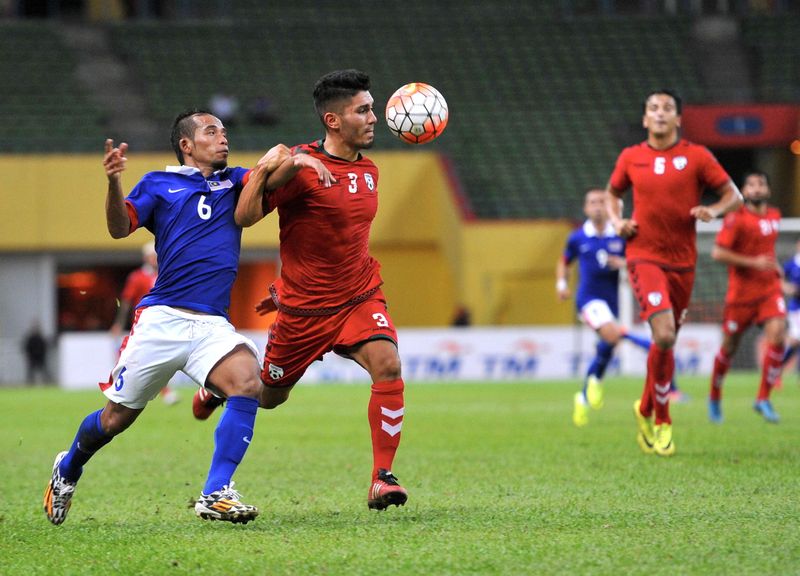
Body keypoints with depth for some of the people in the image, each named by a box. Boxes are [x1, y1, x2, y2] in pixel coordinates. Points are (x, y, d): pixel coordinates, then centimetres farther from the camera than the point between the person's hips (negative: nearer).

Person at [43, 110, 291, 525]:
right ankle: (68, 470, 36)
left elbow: (270, 171, 1)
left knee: (248, 381, -26)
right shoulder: (158, 184, 9)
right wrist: (113, 182, -21)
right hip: (162, 318, -3)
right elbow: (119, 227, -3)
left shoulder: (233, 182, 18)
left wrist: (277, 161, -22)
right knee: (117, 417, 5)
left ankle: (215, 495, -25)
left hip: (212, 324, 3)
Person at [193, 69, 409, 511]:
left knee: (388, 367, -22)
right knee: (269, 395, 12)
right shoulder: (300, 166, -15)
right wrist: (275, 168, -34)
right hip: (303, 309, -4)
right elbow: (244, 217, -21)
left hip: (360, 299, 4)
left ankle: (382, 480, -16)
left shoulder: (368, 172, 6)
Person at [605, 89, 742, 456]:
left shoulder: (697, 156, 0)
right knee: (664, 336, -19)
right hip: (644, 257, -2)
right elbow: (612, 193, 23)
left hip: (682, 261, 2)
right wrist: (618, 223, 3)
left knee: (667, 341, 11)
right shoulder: (631, 158, 4)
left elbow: (734, 196, 3)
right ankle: (662, 422, -3)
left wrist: (713, 211, -18)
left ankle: (646, 410, 36)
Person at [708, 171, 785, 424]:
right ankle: (714, 397, 30)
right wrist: (752, 262, -21)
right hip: (741, 292, -4)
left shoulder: (774, 215, 10)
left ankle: (763, 399, -7)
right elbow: (718, 253, -17)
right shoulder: (736, 218, -11)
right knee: (729, 346, 6)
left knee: (777, 336, -17)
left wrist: (773, 265, 12)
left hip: (770, 289, 4)